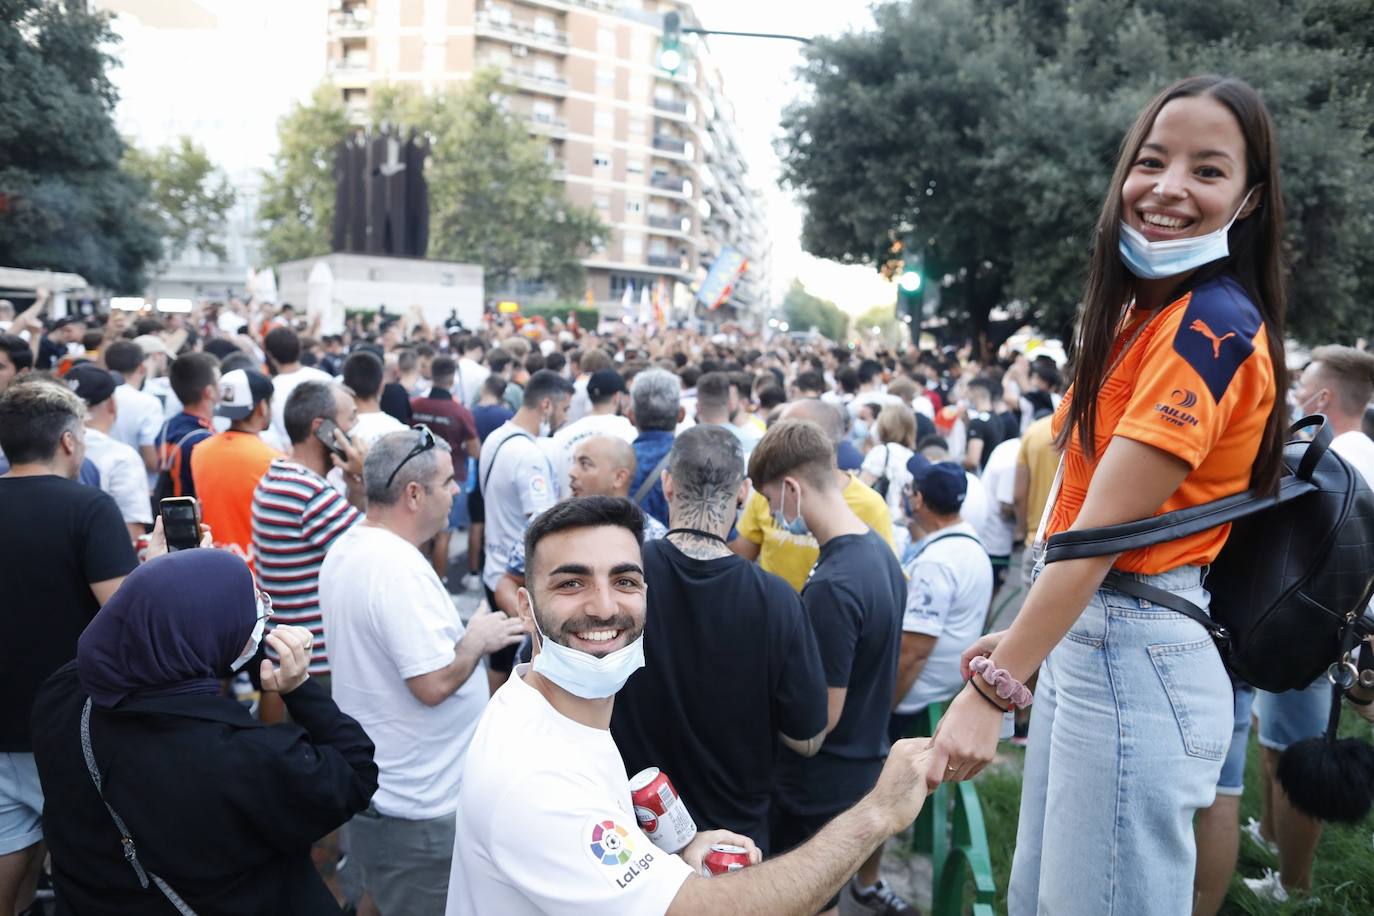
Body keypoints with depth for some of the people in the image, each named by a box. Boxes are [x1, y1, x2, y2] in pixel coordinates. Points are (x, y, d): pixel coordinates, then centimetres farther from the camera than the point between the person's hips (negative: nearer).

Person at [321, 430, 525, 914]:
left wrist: (461, 634, 10)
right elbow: (433, 684, -29)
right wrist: (478, 640, -12)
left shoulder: (347, 549, 3)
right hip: (417, 807, -9)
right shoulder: (398, 567, -28)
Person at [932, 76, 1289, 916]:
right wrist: (1022, 641, 11)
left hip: (1138, 657, -9)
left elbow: (1102, 532, -21)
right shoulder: (1148, 311, 14)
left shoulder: (1210, 326, -16)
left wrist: (993, 688, -19)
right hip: (1084, 637, 9)